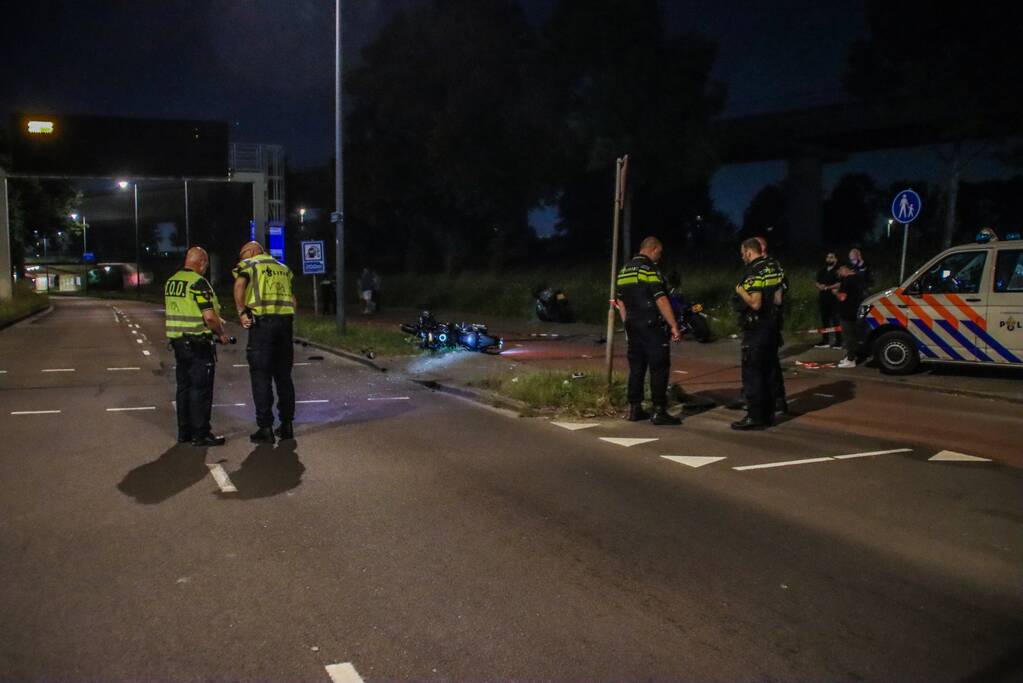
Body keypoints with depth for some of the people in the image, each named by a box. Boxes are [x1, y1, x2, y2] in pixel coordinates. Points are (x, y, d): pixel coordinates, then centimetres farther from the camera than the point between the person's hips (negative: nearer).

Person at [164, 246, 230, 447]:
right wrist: (221, 334, -6)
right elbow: (209, 316, -22)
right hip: (198, 343, -8)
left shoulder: (171, 282, 11)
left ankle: (184, 432, 20)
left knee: (184, 387, 14)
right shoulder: (198, 282, -15)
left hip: (177, 341, 8)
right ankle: (200, 434, 1)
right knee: (201, 389, -2)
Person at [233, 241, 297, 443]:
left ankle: (265, 428, 1)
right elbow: (294, 301, 17)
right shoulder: (283, 268, 22)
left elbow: (239, 285, -16)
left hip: (262, 322, -5)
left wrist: (242, 312, -10)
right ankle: (287, 424, 17)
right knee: (283, 375, 13)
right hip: (286, 321, 5)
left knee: (261, 377, 1)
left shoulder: (249, 265, 5)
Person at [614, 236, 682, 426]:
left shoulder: (624, 271, 13)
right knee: (659, 368, -3)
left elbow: (620, 301, 17)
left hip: (633, 326, 8)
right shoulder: (649, 269, -12)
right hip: (653, 326, -8)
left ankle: (634, 409, 15)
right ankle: (659, 412, -3)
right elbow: (661, 300, -18)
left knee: (636, 367, 12)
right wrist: (674, 326, -16)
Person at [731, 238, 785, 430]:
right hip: (773, 326, 9)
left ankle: (755, 417, -1)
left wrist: (740, 291, -11)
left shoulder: (755, 272, -18)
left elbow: (755, 303, -25)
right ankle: (768, 414, 22)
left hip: (756, 328, -9)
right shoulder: (775, 266, 10)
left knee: (752, 373, -3)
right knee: (767, 372, 15)